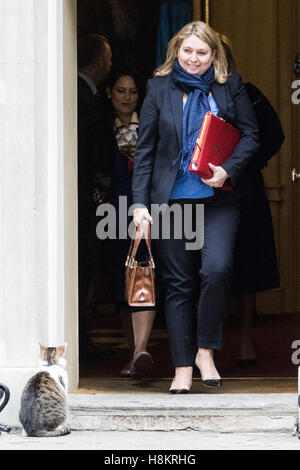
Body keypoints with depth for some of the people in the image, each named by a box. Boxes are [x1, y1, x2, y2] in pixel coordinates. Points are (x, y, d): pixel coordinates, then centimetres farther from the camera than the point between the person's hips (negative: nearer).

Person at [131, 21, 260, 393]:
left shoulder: (230, 86, 5)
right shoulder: (159, 89, 6)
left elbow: (250, 135, 6)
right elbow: (145, 149, 5)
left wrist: (228, 170, -12)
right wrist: (140, 202, -3)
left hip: (218, 199, -1)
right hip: (170, 199, 1)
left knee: (217, 268, -20)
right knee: (178, 283, 4)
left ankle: (206, 351, -2)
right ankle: (183, 367, 10)